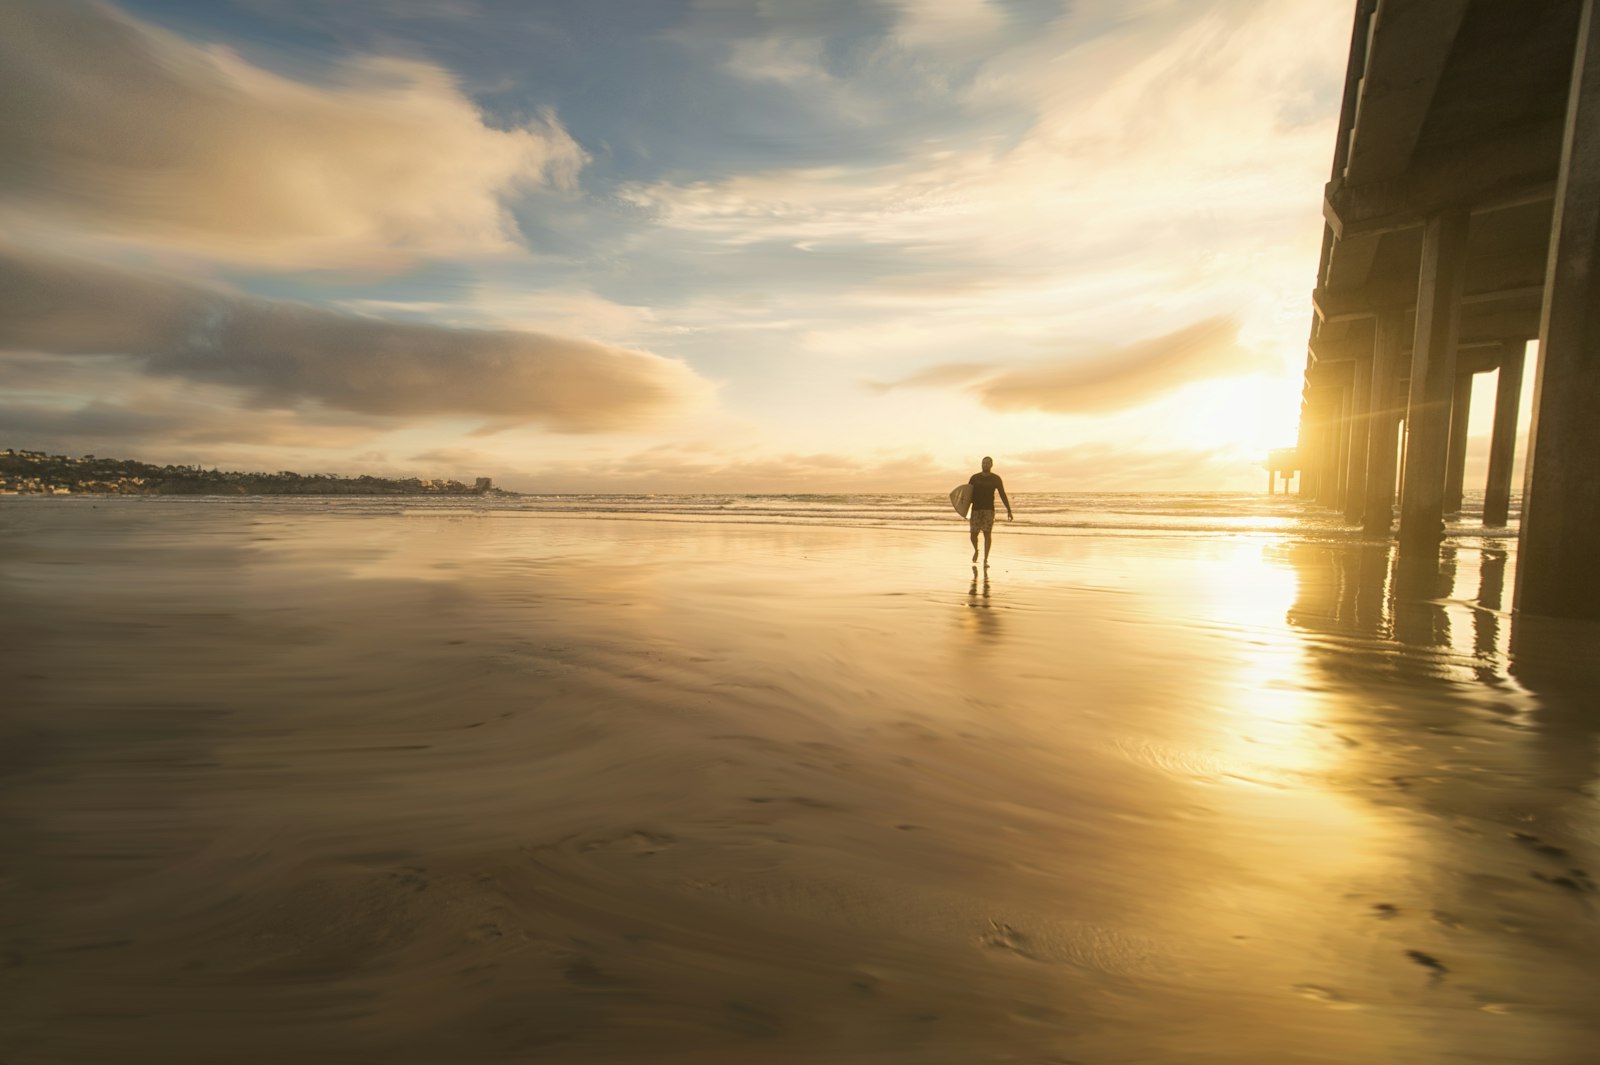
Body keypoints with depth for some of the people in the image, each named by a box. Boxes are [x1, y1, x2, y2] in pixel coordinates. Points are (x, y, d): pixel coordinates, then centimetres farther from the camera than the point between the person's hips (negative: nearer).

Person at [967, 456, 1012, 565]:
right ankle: (976, 550, 33)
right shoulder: (974, 478, 7)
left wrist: (1009, 510, -2)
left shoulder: (996, 478, 4)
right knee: (973, 534, 1)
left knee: (987, 533, -10)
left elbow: (1003, 495, 3)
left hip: (988, 509, -1)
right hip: (975, 509, 1)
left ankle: (985, 559, -5)